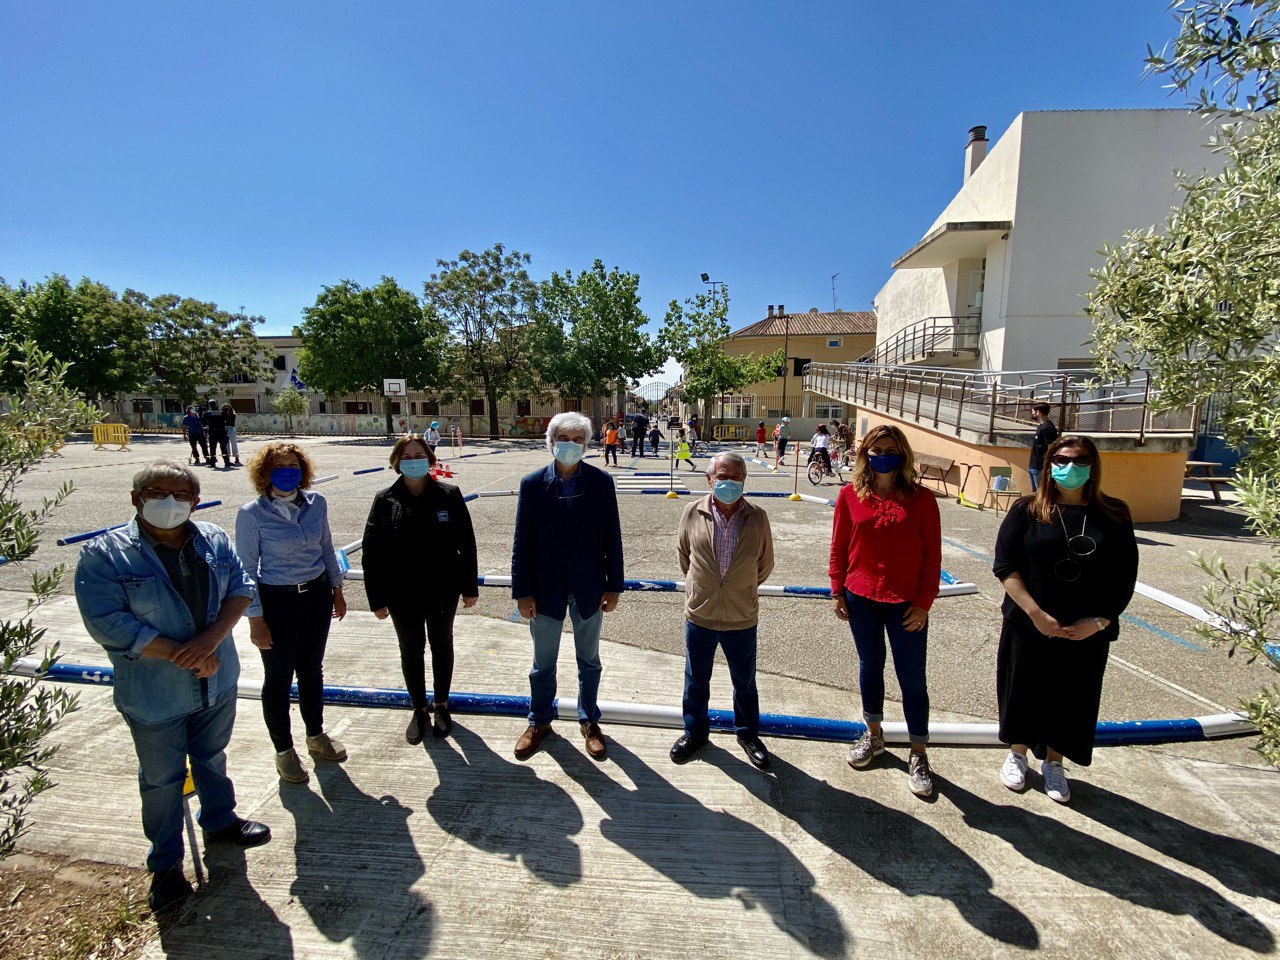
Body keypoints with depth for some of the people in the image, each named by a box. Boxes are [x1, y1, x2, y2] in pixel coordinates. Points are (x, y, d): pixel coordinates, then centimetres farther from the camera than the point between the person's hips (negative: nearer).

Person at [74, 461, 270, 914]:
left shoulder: (215, 540, -4)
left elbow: (241, 587, -6)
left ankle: (220, 821, 49)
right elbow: (107, 623, -21)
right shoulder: (104, 555, -15)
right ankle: (166, 864, 35)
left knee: (212, 758, 25)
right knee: (162, 780, 14)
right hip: (154, 696, -3)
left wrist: (211, 638, -23)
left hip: (218, 683, 4)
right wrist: (182, 654, -23)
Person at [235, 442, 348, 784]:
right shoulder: (252, 513, -14)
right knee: (279, 678, 11)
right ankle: (283, 750, 31)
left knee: (312, 670, 19)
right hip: (276, 601, -4)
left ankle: (316, 735, 40)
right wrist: (256, 620, -11)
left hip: (317, 596, 4)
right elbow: (247, 569, -11)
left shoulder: (316, 503, -3)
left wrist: (337, 589, 13)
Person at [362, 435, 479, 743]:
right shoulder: (385, 500, -6)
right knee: (410, 650, 15)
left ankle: (441, 705, 36)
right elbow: (371, 551, -4)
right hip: (402, 594, 1)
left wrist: (469, 587, -4)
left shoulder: (449, 495, -9)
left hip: (442, 591, -1)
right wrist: (376, 598, -5)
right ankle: (419, 709, 35)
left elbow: (466, 544, -5)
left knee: (442, 645, 16)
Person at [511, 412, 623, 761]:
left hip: (588, 587, 0)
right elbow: (522, 541, -5)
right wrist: (522, 591, -6)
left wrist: (614, 586, -4)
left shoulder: (601, 482, -7)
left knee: (589, 660, 17)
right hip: (546, 588, 0)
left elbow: (612, 536, -4)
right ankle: (539, 721, 38)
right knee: (543, 663, 16)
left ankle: (589, 721, 37)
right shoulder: (532, 484, -7)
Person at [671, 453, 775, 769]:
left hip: (742, 618, 0)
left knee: (745, 683, 19)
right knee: (696, 681, 18)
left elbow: (765, 564, 4)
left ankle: (748, 734, 42)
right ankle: (695, 732, 41)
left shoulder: (758, 518, -10)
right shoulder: (693, 513, -10)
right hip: (699, 614, 1)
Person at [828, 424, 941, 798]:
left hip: (905, 604, -2)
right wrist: (837, 591, 2)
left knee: (912, 679, 7)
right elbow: (839, 547, 3)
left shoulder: (921, 498, -7)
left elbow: (932, 555, -5)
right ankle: (873, 736, 40)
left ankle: (918, 756, 26)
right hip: (861, 599, 2)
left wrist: (923, 602, -7)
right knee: (870, 667, 19)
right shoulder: (850, 495, -3)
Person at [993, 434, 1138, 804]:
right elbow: (1005, 565, -10)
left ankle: (1053, 762, 36)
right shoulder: (1028, 510, -5)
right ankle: (1017, 754, 36)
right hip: (1029, 626, -1)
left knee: (1073, 698, 14)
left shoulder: (1114, 516, 1)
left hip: (1087, 632, 2)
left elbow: (1125, 577, 1)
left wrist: (1100, 621, -10)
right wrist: (1035, 613, -17)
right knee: (1024, 690, 12)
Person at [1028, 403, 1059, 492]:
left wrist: (1045, 469, -21)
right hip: (1034, 467, 10)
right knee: (1035, 492, 14)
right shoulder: (1041, 426, 15)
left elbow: (1050, 450, -19)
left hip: (1040, 468, -10)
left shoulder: (1048, 428, -14)